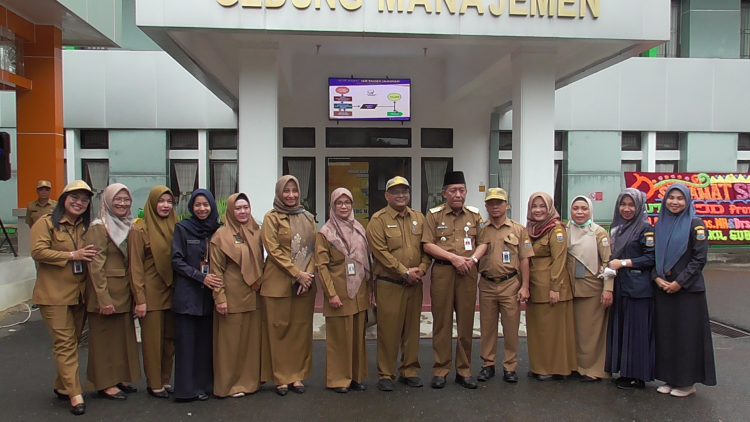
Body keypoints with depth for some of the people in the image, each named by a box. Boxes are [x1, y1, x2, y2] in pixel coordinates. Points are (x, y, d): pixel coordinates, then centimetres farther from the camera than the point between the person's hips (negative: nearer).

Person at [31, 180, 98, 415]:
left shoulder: (87, 226, 12)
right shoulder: (46, 223, -5)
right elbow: (38, 251, -16)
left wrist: (88, 256, 2)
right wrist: (72, 255, -19)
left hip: (80, 294, 6)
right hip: (54, 294, -6)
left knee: (73, 341, 13)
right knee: (65, 343, -5)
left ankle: (62, 387, 28)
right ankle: (75, 395, -2)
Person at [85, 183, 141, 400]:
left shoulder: (128, 225, 10)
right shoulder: (99, 227, -12)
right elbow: (96, 265, -16)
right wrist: (104, 298, -20)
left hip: (124, 290, 7)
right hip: (106, 290, -7)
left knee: (124, 333, 14)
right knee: (105, 336, 3)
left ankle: (120, 377, 26)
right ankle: (105, 383, 14)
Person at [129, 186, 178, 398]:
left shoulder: (175, 227, 7)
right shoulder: (140, 229, -7)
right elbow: (136, 266, -9)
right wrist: (139, 299, -12)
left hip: (171, 291, 5)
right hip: (151, 291, -5)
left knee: (169, 338, 10)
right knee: (152, 339, 3)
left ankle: (166, 380, 22)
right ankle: (154, 384, 15)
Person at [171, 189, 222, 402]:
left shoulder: (217, 229, 8)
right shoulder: (182, 228, 0)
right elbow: (177, 261, -5)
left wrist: (217, 280, -3)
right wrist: (201, 277, -14)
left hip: (211, 294, 3)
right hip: (187, 294, -3)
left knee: (206, 340, 4)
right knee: (186, 341, -1)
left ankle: (203, 385, 14)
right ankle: (186, 388, 7)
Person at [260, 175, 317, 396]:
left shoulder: (308, 218, 12)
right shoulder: (271, 218, -1)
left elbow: (313, 248, 9)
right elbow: (274, 250, -9)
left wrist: (308, 274, -6)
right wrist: (297, 273, -15)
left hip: (305, 282, 4)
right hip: (278, 282, -4)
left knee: (302, 329, 7)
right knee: (279, 329, 1)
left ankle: (297, 375, 17)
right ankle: (281, 378, 12)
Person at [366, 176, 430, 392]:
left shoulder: (419, 218, 11)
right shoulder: (378, 220, -5)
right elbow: (381, 252, -14)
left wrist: (422, 268, -8)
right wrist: (405, 272, -16)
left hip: (414, 284, 5)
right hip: (388, 284, -5)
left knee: (412, 328, 12)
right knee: (388, 330, 0)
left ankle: (410, 370, 25)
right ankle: (386, 374, 13)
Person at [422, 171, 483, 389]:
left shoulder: (474, 215, 10)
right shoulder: (434, 215, 2)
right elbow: (428, 245, -4)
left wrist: (473, 258, -7)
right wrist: (454, 257, -12)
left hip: (468, 272, 2)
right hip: (442, 271, -2)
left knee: (466, 322, 7)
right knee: (442, 321, 3)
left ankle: (464, 370, 18)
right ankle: (440, 369, 13)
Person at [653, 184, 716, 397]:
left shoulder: (695, 224, -6)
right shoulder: (660, 225, 10)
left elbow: (700, 258, -11)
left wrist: (679, 282, -14)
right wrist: (657, 278, -5)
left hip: (688, 289, -5)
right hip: (662, 289, 5)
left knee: (687, 334, 1)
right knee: (665, 333, 8)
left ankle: (687, 382, 13)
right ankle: (670, 378, 19)